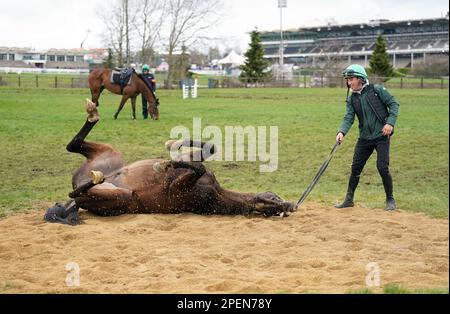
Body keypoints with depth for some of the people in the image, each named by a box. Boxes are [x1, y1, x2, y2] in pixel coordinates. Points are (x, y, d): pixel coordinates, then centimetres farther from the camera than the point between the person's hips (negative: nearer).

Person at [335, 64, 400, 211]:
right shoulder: (351, 99, 5)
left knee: (382, 167, -11)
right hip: (364, 138, 5)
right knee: (356, 168, 6)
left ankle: (390, 200, 6)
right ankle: (349, 199, 20)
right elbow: (349, 118, -4)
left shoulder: (377, 90, -7)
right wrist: (342, 132, -23)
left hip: (382, 136, -5)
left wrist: (390, 122, -18)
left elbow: (394, 104, -5)